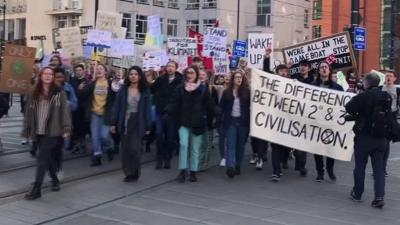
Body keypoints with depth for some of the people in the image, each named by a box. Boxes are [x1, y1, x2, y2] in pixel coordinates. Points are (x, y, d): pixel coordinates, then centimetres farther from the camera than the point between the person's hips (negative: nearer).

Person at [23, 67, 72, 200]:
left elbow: (65, 111, -6)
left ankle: (36, 189, -9)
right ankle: (54, 180, 35)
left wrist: (66, 129, -15)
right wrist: (27, 131, 7)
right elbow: (29, 113, 10)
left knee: (42, 159, -10)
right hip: (39, 132, 5)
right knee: (48, 158, 14)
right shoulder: (35, 94, 11)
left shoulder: (59, 93, -2)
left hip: (53, 131, -5)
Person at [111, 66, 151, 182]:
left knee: (134, 148, -11)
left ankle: (135, 172, 7)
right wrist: (114, 123, -1)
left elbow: (147, 109, 0)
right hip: (125, 122, 2)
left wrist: (148, 126, -4)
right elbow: (117, 106, 4)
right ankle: (129, 172, 15)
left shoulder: (145, 91, 1)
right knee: (125, 148, 4)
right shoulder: (123, 89, 4)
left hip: (138, 123, -2)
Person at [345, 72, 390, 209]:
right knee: (379, 168, 8)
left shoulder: (364, 96, -15)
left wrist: (356, 116, 3)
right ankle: (379, 196, -2)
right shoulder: (386, 97, 4)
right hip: (381, 138, 4)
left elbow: (348, 107, -17)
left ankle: (357, 194, 22)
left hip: (364, 137, -4)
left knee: (360, 166, 11)